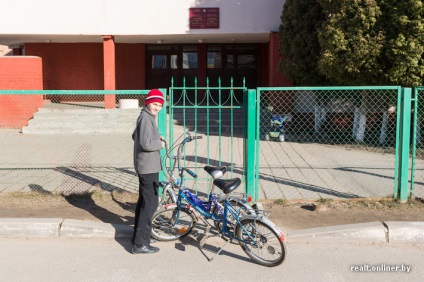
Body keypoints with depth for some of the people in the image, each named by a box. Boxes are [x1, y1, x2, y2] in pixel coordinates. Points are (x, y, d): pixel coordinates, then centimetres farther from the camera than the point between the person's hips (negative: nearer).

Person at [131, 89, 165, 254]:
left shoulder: (145, 117, 14)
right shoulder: (146, 118, -18)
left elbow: (135, 136, 26)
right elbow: (146, 144, -28)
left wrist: (155, 139, 14)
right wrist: (160, 144, -10)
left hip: (145, 166, 11)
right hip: (149, 167, -11)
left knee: (144, 201, 19)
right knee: (150, 203, -7)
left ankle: (139, 235, 32)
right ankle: (140, 244, -3)